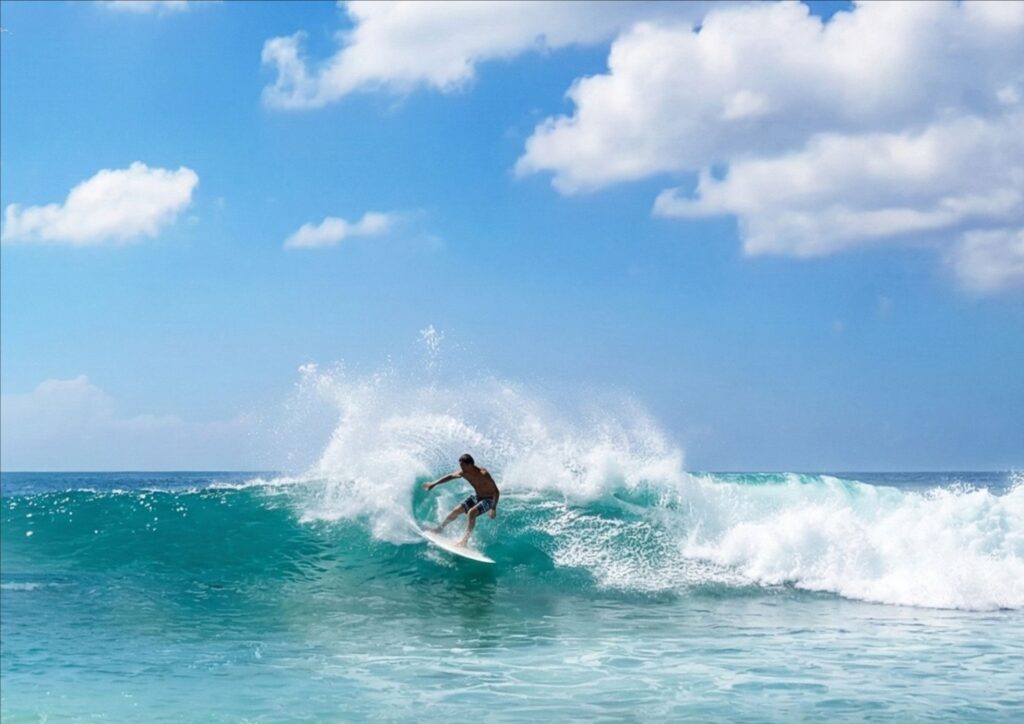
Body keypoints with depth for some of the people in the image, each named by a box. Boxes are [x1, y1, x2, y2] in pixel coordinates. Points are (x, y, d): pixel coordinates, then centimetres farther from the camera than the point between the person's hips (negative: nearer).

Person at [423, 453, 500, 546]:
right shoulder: (463, 473, -14)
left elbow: (496, 492, -31)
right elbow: (450, 476, 5)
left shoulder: (483, 474, -34)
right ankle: (440, 527, 33)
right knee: (456, 510, 8)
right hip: (476, 496, 7)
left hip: (488, 500, -7)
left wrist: (494, 508, -40)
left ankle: (465, 539, -24)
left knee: (471, 512, -30)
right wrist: (434, 484, 8)